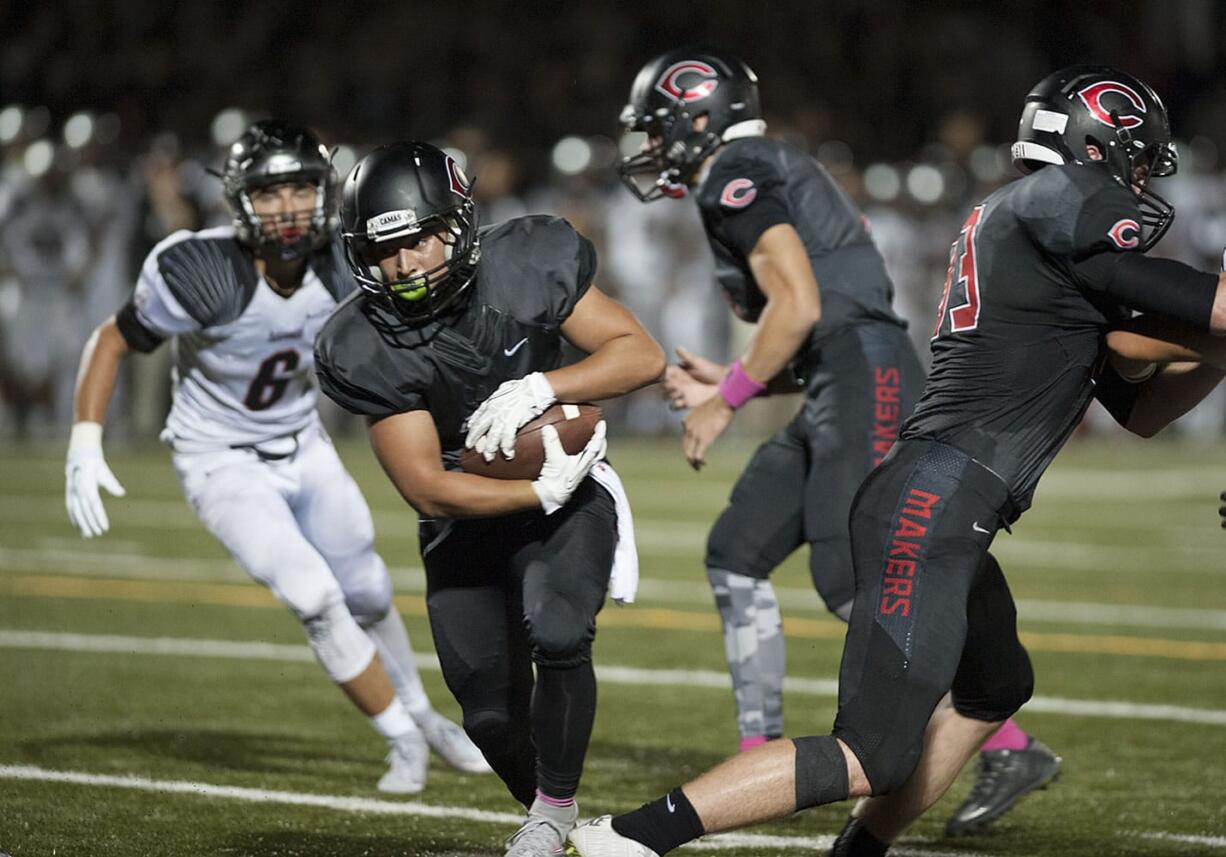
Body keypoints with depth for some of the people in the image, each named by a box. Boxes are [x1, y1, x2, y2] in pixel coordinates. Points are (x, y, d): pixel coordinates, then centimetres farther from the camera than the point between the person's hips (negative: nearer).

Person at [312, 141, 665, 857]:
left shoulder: (525, 266, -21)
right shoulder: (364, 350, -22)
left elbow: (643, 354, -19)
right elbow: (426, 486, -22)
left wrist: (540, 387, -34)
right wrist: (541, 492, -32)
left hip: (565, 489, -2)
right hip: (465, 514, 2)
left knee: (556, 635, -28)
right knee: (492, 712, 4)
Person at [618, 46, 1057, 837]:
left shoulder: (738, 176, -5)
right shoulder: (776, 176, 25)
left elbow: (799, 304, -16)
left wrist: (729, 399, -8)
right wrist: (728, 382, 19)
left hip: (865, 381, -10)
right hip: (841, 394, 10)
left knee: (855, 581, -14)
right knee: (738, 555, 9)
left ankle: (1011, 749, -12)